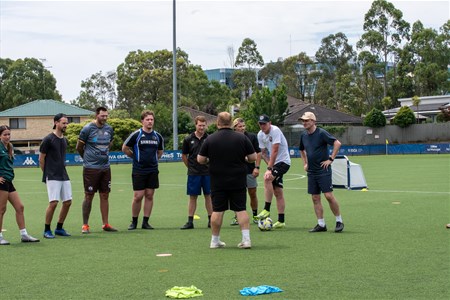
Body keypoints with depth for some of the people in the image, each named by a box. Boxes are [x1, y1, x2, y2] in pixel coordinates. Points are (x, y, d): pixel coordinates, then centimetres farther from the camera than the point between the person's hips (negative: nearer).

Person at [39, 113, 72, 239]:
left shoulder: (65, 140, 13)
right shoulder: (48, 139, -8)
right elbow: (41, 159, -3)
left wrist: (62, 171, 14)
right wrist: (47, 174, 2)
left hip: (64, 176, 7)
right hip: (52, 177, -7)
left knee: (68, 202, 4)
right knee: (53, 202, -12)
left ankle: (59, 228, 18)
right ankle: (47, 230, 1)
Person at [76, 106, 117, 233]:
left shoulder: (109, 129, 8)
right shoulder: (88, 128, -8)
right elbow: (79, 147, 0)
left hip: (105, 167, 5)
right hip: (91, 168, -5)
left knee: (105, 196, 7)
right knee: (89, 196, 0)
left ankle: (105, 224, 13)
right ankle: (85, 225, 7)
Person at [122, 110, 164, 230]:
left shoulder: (158, 136, 8)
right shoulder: (136, 135, -5)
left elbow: (160, 151, 24)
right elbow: (124, 148, 3)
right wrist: (135, 157, 8)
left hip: (153, 171, 4)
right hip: (138, 171, -4)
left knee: (149, 196, 4)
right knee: (138, 196, -4)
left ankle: (145, 222, 10)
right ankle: (134, 221, 10)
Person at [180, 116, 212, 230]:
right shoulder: (188, 139, 1)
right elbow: (184, 156, 11)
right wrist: (191, 167, 10)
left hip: (207, 172, 0)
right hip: (193, 173, 0)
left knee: (208, 196, 5)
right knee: (193, 197, 3)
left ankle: (210, 220, 12)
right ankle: (190, 222, 7)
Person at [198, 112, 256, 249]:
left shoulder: (210, 139, -5)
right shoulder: (242, 138, -3)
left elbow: (200, 159, -1)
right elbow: (253, 158, -1)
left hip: (218, 182, 0)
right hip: (238, 181, 0)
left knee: (217, 210, 7)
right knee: (241, 209, 4)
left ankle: (215, 240, 14)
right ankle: (246, 239, -2)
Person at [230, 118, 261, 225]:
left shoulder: (252, 137, 0)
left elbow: (258, 153, 4)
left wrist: (257, 167, -4)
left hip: (250, 171, 0)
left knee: (253, 194, 5)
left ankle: (255, 216, 18)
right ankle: (237, 217, 10)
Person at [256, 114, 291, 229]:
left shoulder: (275, 131, -18)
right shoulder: (260, 135, 5)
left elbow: (275, 151, -23)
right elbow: (263, 152, 9)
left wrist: (269, 168, -25)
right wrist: (269, 165, -8)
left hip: (283, 161, -8)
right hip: (274, 164, 8)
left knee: (267, 178, -28)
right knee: (278, 192, 6)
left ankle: (266, 210, -26)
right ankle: (281, 221, 9)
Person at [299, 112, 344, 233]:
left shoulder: (321, 133, -12)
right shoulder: (303, 135, 9)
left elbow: (337, 143, -17)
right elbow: (302, 150, 29)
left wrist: (330, 159, -16)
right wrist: (305, 163, 19)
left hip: (323, 170, -7)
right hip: (311, 172, 7)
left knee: (329, 196, -10)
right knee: (315, 198, 5)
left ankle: (339, 221, 4)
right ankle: (321, 224, 10)